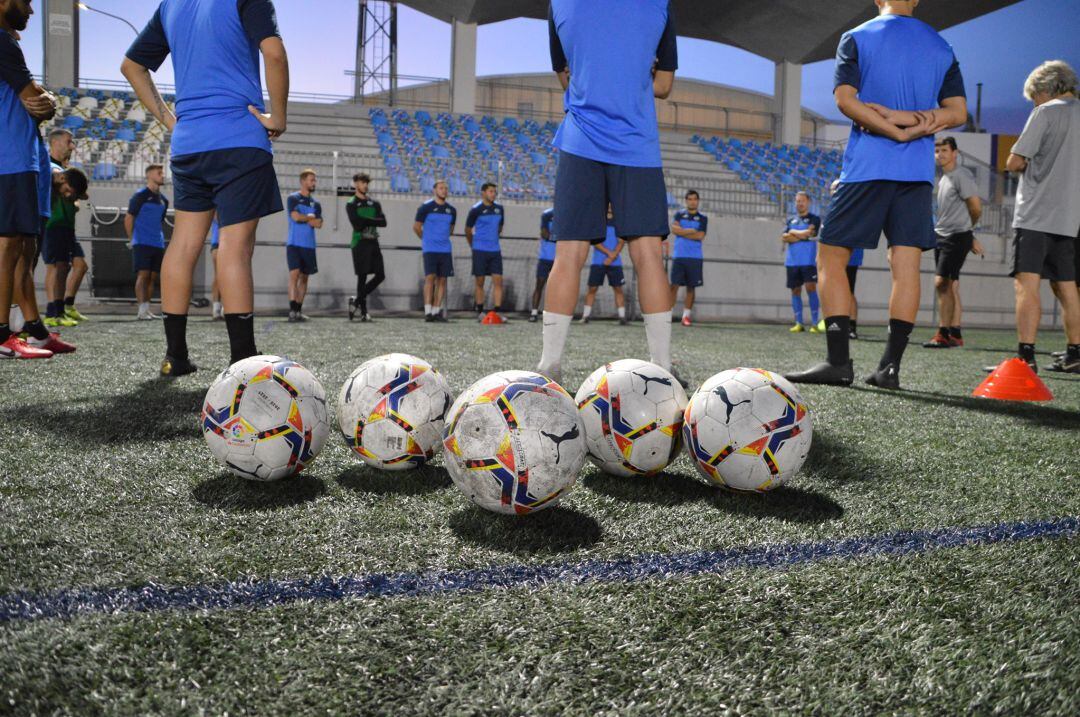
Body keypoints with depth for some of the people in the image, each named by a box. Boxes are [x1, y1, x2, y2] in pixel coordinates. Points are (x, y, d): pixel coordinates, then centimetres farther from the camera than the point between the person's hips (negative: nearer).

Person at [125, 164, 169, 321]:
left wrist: (160, 238, 15)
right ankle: (142, 310, -14)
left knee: (152, 277, 5)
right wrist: (133, 240, -2)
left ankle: (147, 310, 10)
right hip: (142, 243, -6)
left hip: (158, 244, 6)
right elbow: (128, 218, -1)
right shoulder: (140, 196, -3)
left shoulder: (164, 199, 16)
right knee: (143, 275, -11)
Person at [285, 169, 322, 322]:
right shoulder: (293, 198, 1)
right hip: (294, 244, -5)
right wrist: (310, 217, 0)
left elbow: (319, 224, 3)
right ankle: (292, 310, -18)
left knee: (304, 277, 5)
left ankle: (298, 310, 9)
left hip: (309, 245, 5)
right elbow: (295, 216, -14)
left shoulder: (316, 203, 14)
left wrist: (303, 218, -5)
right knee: (294, 274, -14)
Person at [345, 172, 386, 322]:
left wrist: (366, 221, -9)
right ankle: (363, 311, 1)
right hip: (360, 242, -5)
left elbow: (383, 222, 2)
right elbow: (357, 224, -13)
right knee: (362, 277, -5)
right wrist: (373, 221, -6)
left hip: (373, 242, 5)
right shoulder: (351, 205, 3)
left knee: (380, 275, 0)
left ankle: (357, 300, 15)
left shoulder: (375, 204, 17)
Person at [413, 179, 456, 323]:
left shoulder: (451, 210, 11)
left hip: (446, 250, 4)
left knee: (442, 279, 3)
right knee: (430, 278, -10)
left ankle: (437, 311, 8)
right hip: (430, 250, -4)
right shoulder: (426, 207, -2)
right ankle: (427, 311, -9)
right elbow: (416, 227, 5)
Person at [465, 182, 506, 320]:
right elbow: (468, 230, 4)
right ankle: (480, 312, 10)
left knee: (498, 280, -4)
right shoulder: (476, 209, -5)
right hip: (480, 250, -4)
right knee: (480, 281, 2)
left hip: (495, 250, 4)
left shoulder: (499, 209, 8)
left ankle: (497, 311, -4)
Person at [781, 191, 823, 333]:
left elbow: (809, 232, -11)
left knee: (811, 288, -13)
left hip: (809, 261, -4)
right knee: (795, 290, 4)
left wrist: (793, 233, 0)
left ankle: (815, 323, -12)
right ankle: (799, 323, 9)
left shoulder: (815, 219, 6)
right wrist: (802, 235, -7)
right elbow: (783, 238, 3)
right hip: (792, 261, 4)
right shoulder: (790, 220, 16)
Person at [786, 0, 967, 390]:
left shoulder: (856, 38, 4)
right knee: (906, 266, 1)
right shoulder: (941, 47, 16)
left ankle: (839, 362, -7)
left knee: (831, 257, 1)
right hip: (919, 171, 4)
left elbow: (845, 99, -9)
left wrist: (897, 129, -5)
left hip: (867, 167, -4)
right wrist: (914, 119, -1)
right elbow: (957, 111, 8)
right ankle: (890, 366, -2)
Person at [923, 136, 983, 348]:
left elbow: (976, 207, -8)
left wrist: (965, 229, 9)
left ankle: (944, 334, -12)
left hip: (956, 236, -9)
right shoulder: (943, 179, 18)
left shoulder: (961, 175, -8)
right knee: (950, 285, 8)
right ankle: (955, 334, 12)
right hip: (941, 236, 9)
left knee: (942, 283, -15)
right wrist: (971, 237, 17)